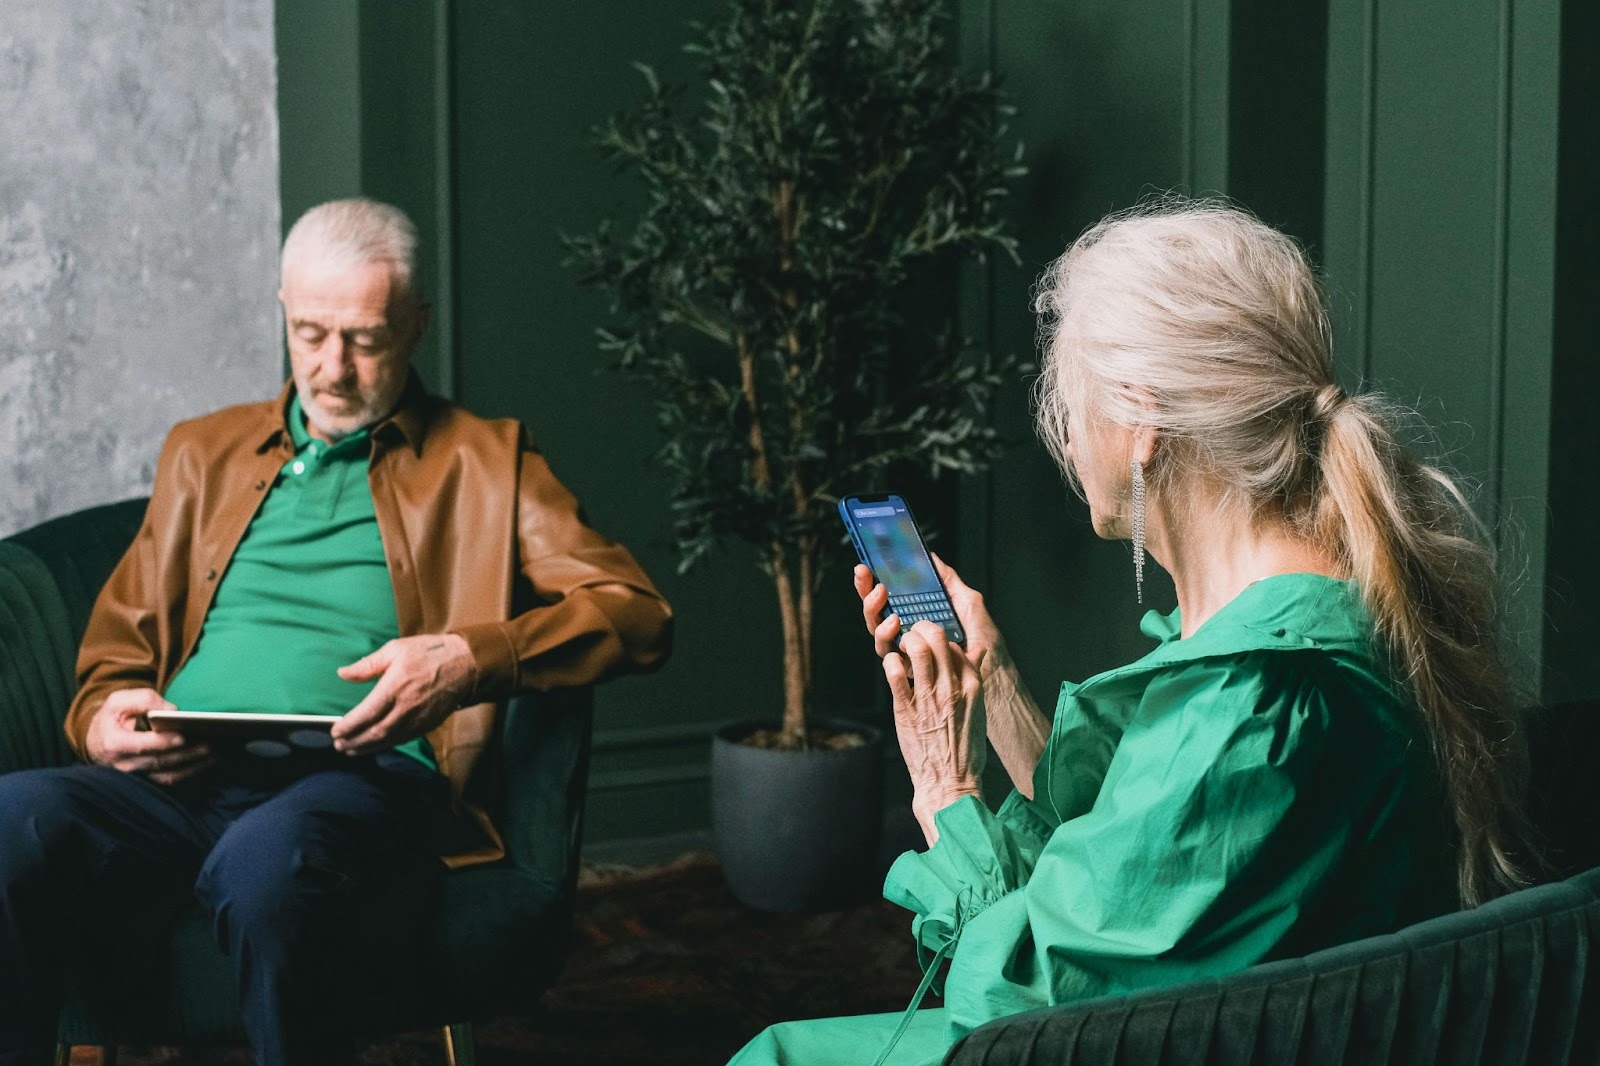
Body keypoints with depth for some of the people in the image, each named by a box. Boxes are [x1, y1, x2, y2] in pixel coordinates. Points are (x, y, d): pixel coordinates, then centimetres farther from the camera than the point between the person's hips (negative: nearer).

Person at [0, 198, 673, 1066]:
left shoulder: (485, 462, 16)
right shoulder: (204, 452, 28)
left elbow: (637, 615, 4)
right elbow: (117, 645, 28)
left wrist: (471, 661, -15)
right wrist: (103, 720, 2)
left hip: (363, 778, -3)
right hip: (181, 779, 3)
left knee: (268, 855, -40)